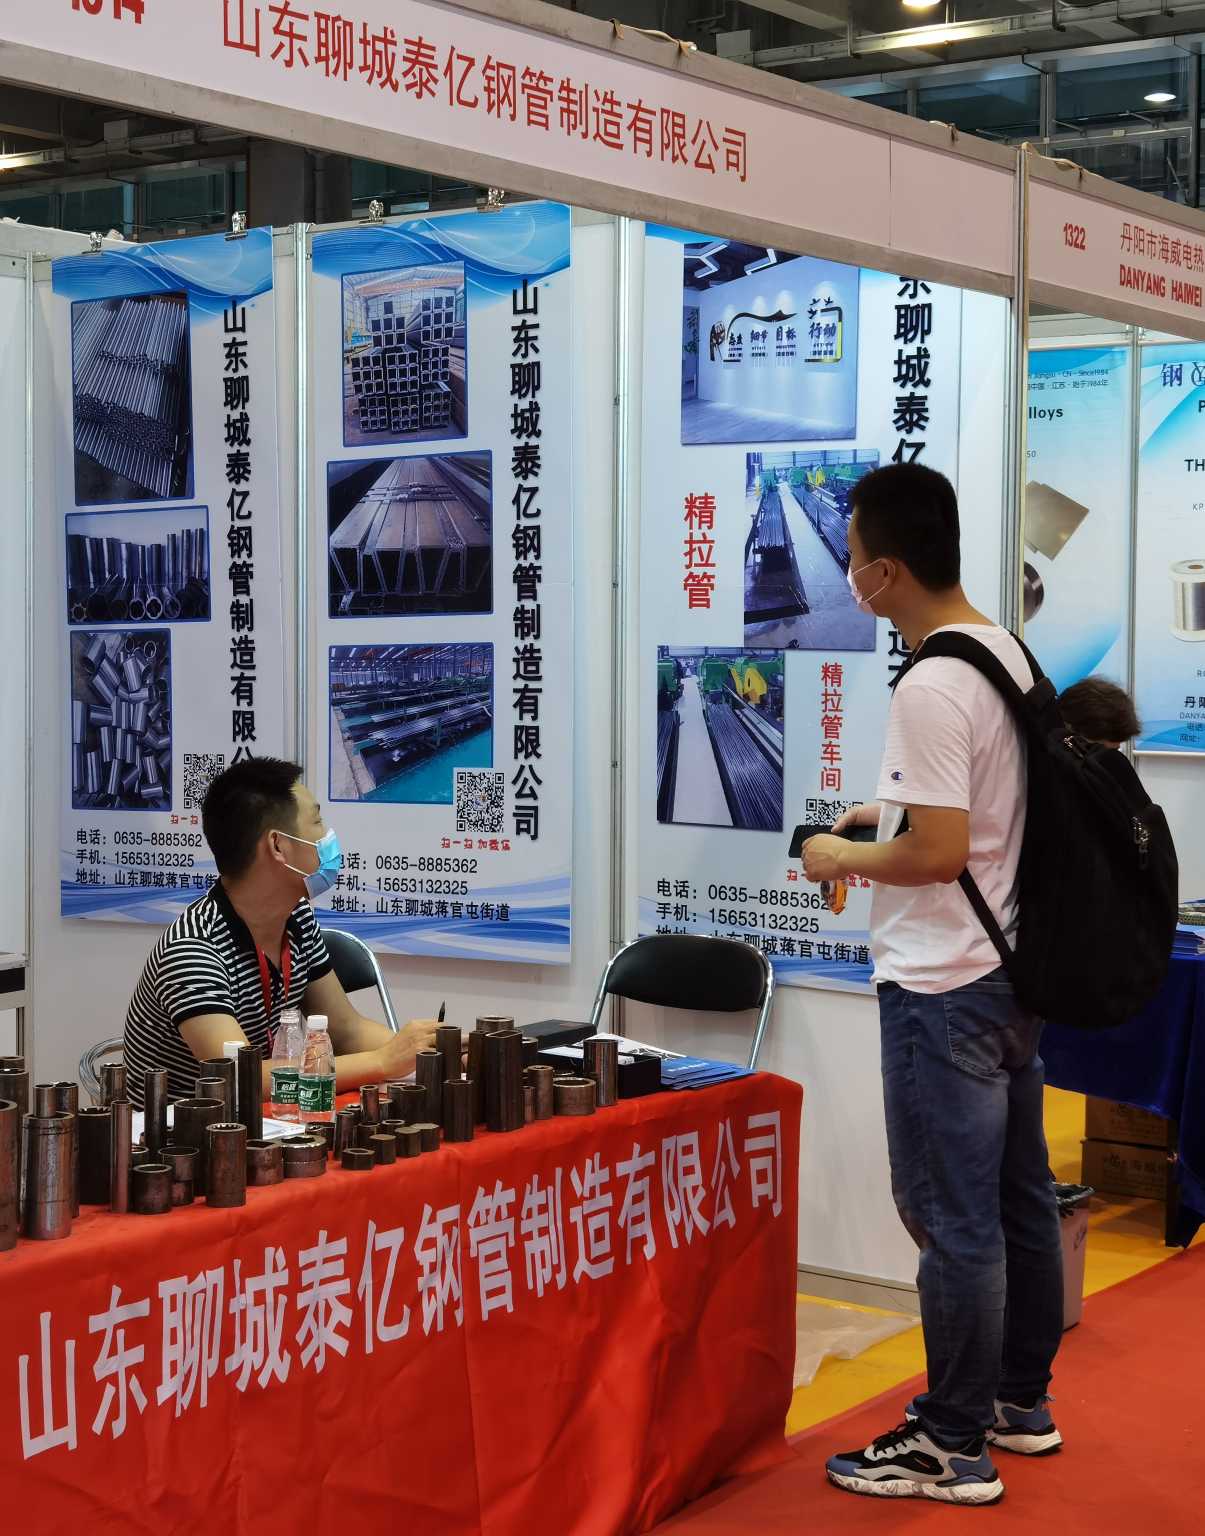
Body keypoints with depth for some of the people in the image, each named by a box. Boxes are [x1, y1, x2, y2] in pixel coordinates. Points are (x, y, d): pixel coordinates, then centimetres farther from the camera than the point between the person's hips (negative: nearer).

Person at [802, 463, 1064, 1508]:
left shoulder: (931, 688, -22)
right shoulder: (1010, 653, 7)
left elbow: (939, 851, -25)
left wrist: (846, 859, -9)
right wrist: (897, 807, 17)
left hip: (943, 990, -10)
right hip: (1011, 970, 10)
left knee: (952, 1218, -1)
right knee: (1018, 1196, 18)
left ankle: (954, 1449, 9)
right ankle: (1020, 1400, 31)